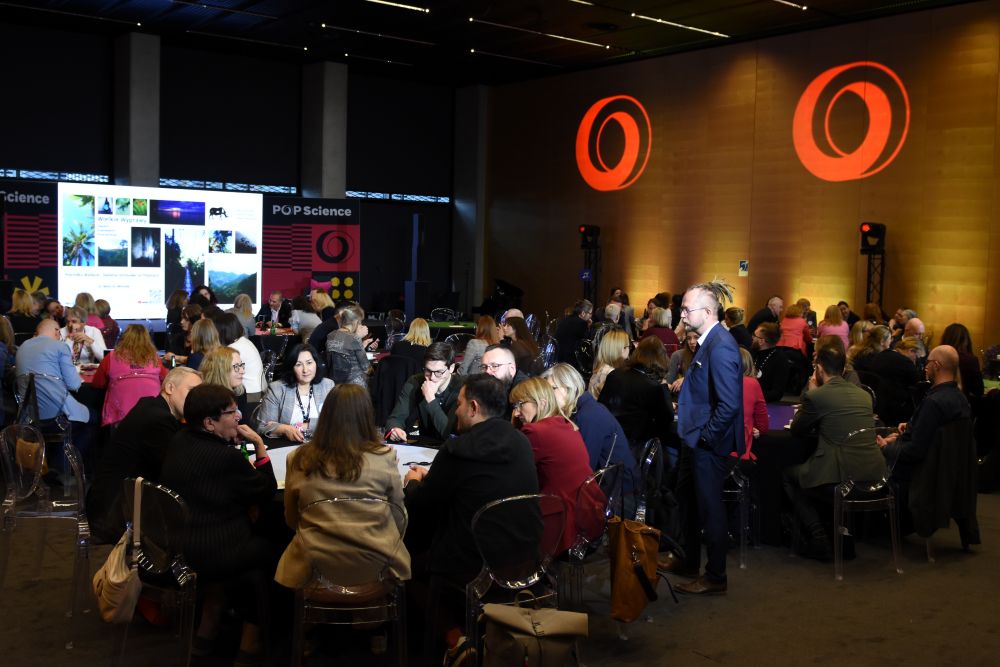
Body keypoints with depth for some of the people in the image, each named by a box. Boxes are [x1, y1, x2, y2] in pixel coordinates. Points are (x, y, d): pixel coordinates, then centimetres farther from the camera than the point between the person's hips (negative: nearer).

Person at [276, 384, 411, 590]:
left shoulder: (298, 460, -7)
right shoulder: (383, 458, -12)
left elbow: (291, 521, 9)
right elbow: (399, 522, 1)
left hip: (316, 571, 1)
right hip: (376, 570, -1)